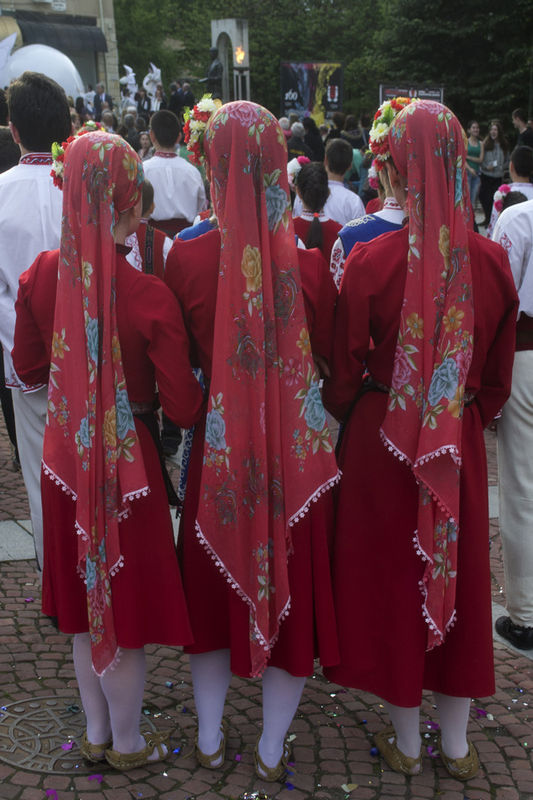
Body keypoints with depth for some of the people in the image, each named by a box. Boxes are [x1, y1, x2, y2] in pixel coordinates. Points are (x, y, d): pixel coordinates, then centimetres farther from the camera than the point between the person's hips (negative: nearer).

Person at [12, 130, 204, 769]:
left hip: (64, 457, 5)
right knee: (125, 604, 14)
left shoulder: (41, 276, -10)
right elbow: (184, 408, -17)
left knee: (85, 602, 22)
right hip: (126, 461, -4)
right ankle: (127, 744, 33)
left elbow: (28, 367, 6)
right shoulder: (150, 296, -23)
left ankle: (96, 733, 40)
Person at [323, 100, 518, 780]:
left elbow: (344, 374, -7)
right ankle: (456, 744, 31)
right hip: (462, 444, 3)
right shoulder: (491, 262, -8)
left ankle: (406, 743, 29)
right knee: (458, 574, 17)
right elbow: (498, 377, 3)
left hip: (382, 440, -2)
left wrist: (346, 413, 13)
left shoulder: (370, 261, -18)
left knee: (393, 575, 13)